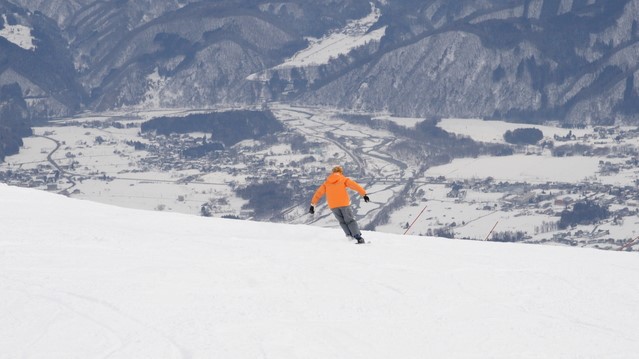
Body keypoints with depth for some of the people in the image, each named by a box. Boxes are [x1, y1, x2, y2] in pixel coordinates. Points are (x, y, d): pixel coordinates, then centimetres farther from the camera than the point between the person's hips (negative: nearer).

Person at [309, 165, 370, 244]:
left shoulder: (327, 182, 16)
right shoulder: (344, 179, 6)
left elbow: (318, 193, 14)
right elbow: (355, 186, -5)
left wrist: (312, 204, 17)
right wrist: (364, 194, -10)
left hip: (333, 206, 2)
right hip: (344, 203, -2)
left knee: (342, 222, 16)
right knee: (350, 220, 2)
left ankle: (350, 236, -1)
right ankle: (358, 237, -13)